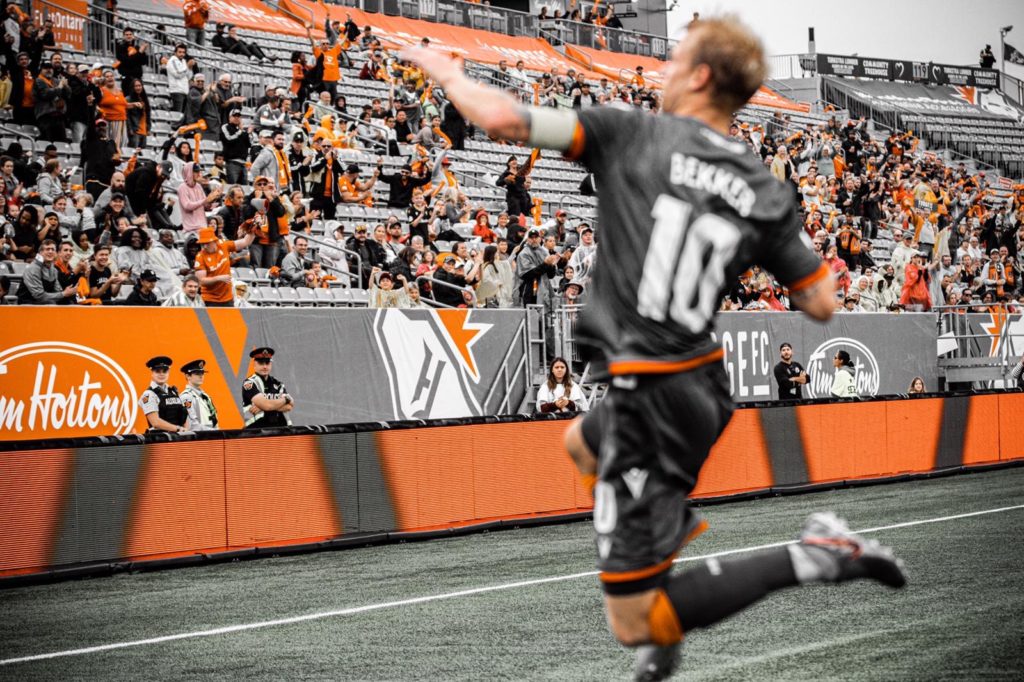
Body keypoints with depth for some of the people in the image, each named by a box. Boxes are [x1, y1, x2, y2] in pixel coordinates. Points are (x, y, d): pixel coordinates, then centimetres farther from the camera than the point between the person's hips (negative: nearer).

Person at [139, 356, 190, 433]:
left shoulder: (174, 392, 18)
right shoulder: (149, 395, -1)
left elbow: (184, 416, 19)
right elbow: (155, 422, -10)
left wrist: (185, 430, 0)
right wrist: (178, 429, -9)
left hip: (178, 436, 5)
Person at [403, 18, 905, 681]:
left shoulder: (633, 134, -8)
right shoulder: (766, 192, 4)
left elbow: (501, 118, -14)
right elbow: (821, 303, 6)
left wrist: (449, 73, 7)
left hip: (654, 400, -7)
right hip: (705, 385, 7)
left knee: (633, 622, -1)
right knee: (583, 442, 39)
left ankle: (814, 558, -11)